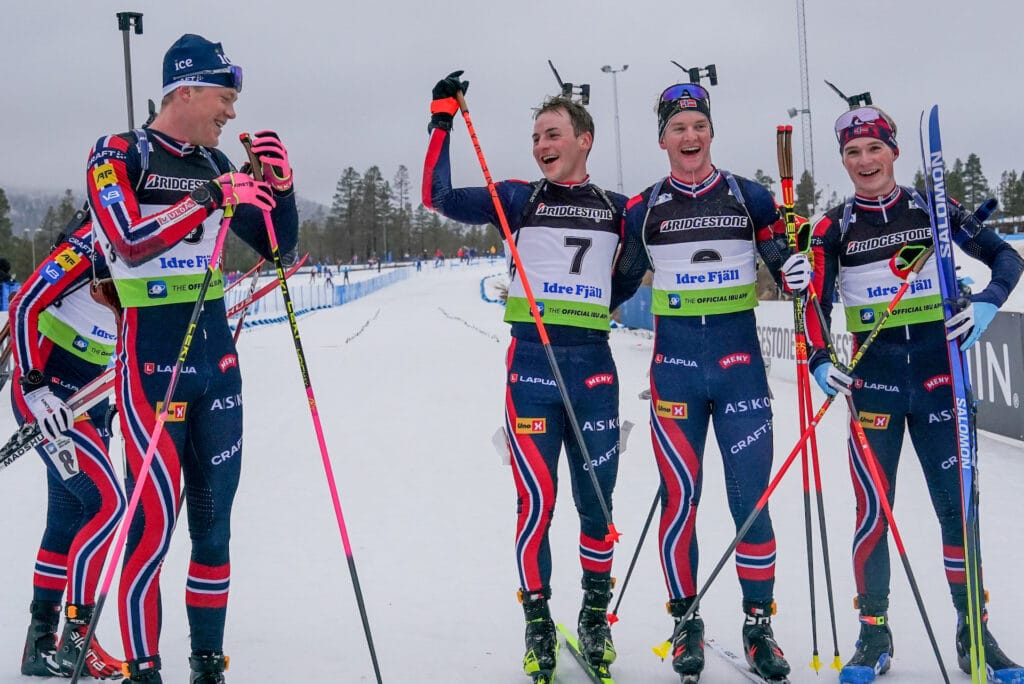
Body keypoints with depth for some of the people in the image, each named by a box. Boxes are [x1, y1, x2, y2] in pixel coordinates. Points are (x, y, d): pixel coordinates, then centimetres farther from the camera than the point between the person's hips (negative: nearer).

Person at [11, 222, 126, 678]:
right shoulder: (87, 247, -16)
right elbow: (24, 306, -19)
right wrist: (35, 386, -25)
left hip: (91, 400, 8)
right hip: (45, 395, -8)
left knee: (70, 518, 11)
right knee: (107, 505, -16)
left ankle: (42, 644, 21)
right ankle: (76, 639, -9)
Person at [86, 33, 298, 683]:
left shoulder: (216, 166, 12)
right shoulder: (118, 155, -4)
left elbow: (278, 245, 13)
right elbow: (131, 240, -20)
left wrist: (280, 182, -2)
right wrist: (209, 199, -27)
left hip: (217, 353, 6)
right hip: (152, 356, -6)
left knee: (214, 514, 8)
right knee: (154, 518, -9)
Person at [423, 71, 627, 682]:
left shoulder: (617, 208, 11)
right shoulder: (519, 198, 6)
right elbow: (439, 197, -2)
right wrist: (443, 121, -5)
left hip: (594, 364, 2)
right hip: (531, 363, -1)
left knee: (597, 501, 5)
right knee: (537, 501, -3)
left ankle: (596, 614, 24)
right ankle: (538, 623, 11)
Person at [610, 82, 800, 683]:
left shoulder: (750, 199, 4)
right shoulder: (644, 210, 5)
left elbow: (787, 267, 9)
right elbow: (618, 286, 16)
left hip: (739, 358, 0)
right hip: (675, 360, 0)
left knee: (752, 497, -1)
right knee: (680, 497, 2)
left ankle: (759, 625, 11)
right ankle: (686, 623, 15)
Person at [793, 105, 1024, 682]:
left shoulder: (932, 208, 3)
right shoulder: (834, 229, 2)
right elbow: (816, 304, 4)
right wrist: (820, 362, -12)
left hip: (939, 371, 0)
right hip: (874, 378, 0)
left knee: (959, 505, 1)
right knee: (874, 509, -1)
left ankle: (975, 634, 13)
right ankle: (874, 634, 11)